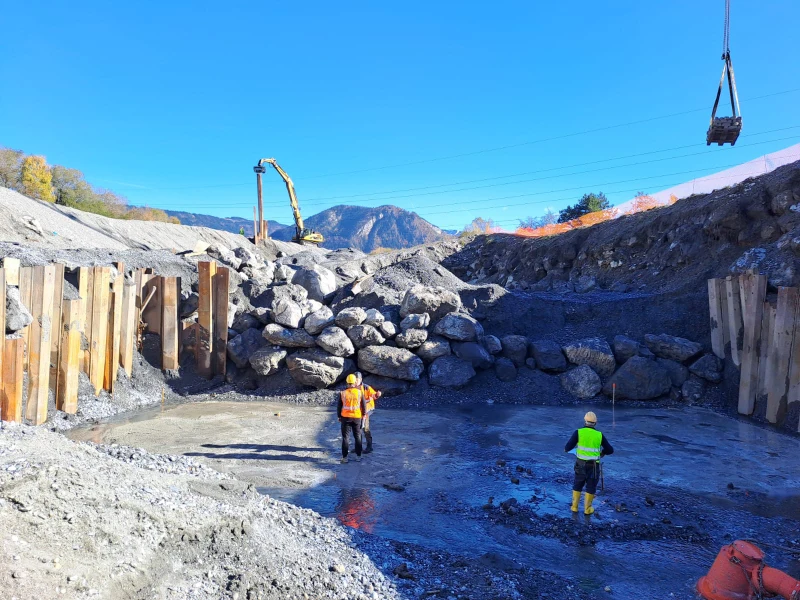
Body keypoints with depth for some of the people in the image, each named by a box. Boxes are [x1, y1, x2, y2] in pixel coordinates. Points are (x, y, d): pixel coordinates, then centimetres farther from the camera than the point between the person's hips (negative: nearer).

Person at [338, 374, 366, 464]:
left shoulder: (343, 393, -6)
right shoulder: (359, 392, -7)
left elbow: (339, 406, 0)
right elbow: (364, 405, -1)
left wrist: (339, 416, 12)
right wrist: (364, 414, 13)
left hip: (345, 417, -1)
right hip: (357, 417, 1)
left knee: (345, 437, 5)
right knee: (357, 436, 13)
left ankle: (344, 457, 4)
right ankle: (358, 456, 17)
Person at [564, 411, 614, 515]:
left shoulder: (579, 432, -10)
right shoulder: (599, 435, -4)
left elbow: (568, 447, -12)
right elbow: (610, 450, 3)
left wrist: (566, 449, 12)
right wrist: (603, 452, 23)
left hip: (581, 464, 0)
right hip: (593, 466, 0)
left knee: (577, 485, 19)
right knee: (591, 487, 17)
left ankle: (574, 506, 24)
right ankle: (587, 509, 24)